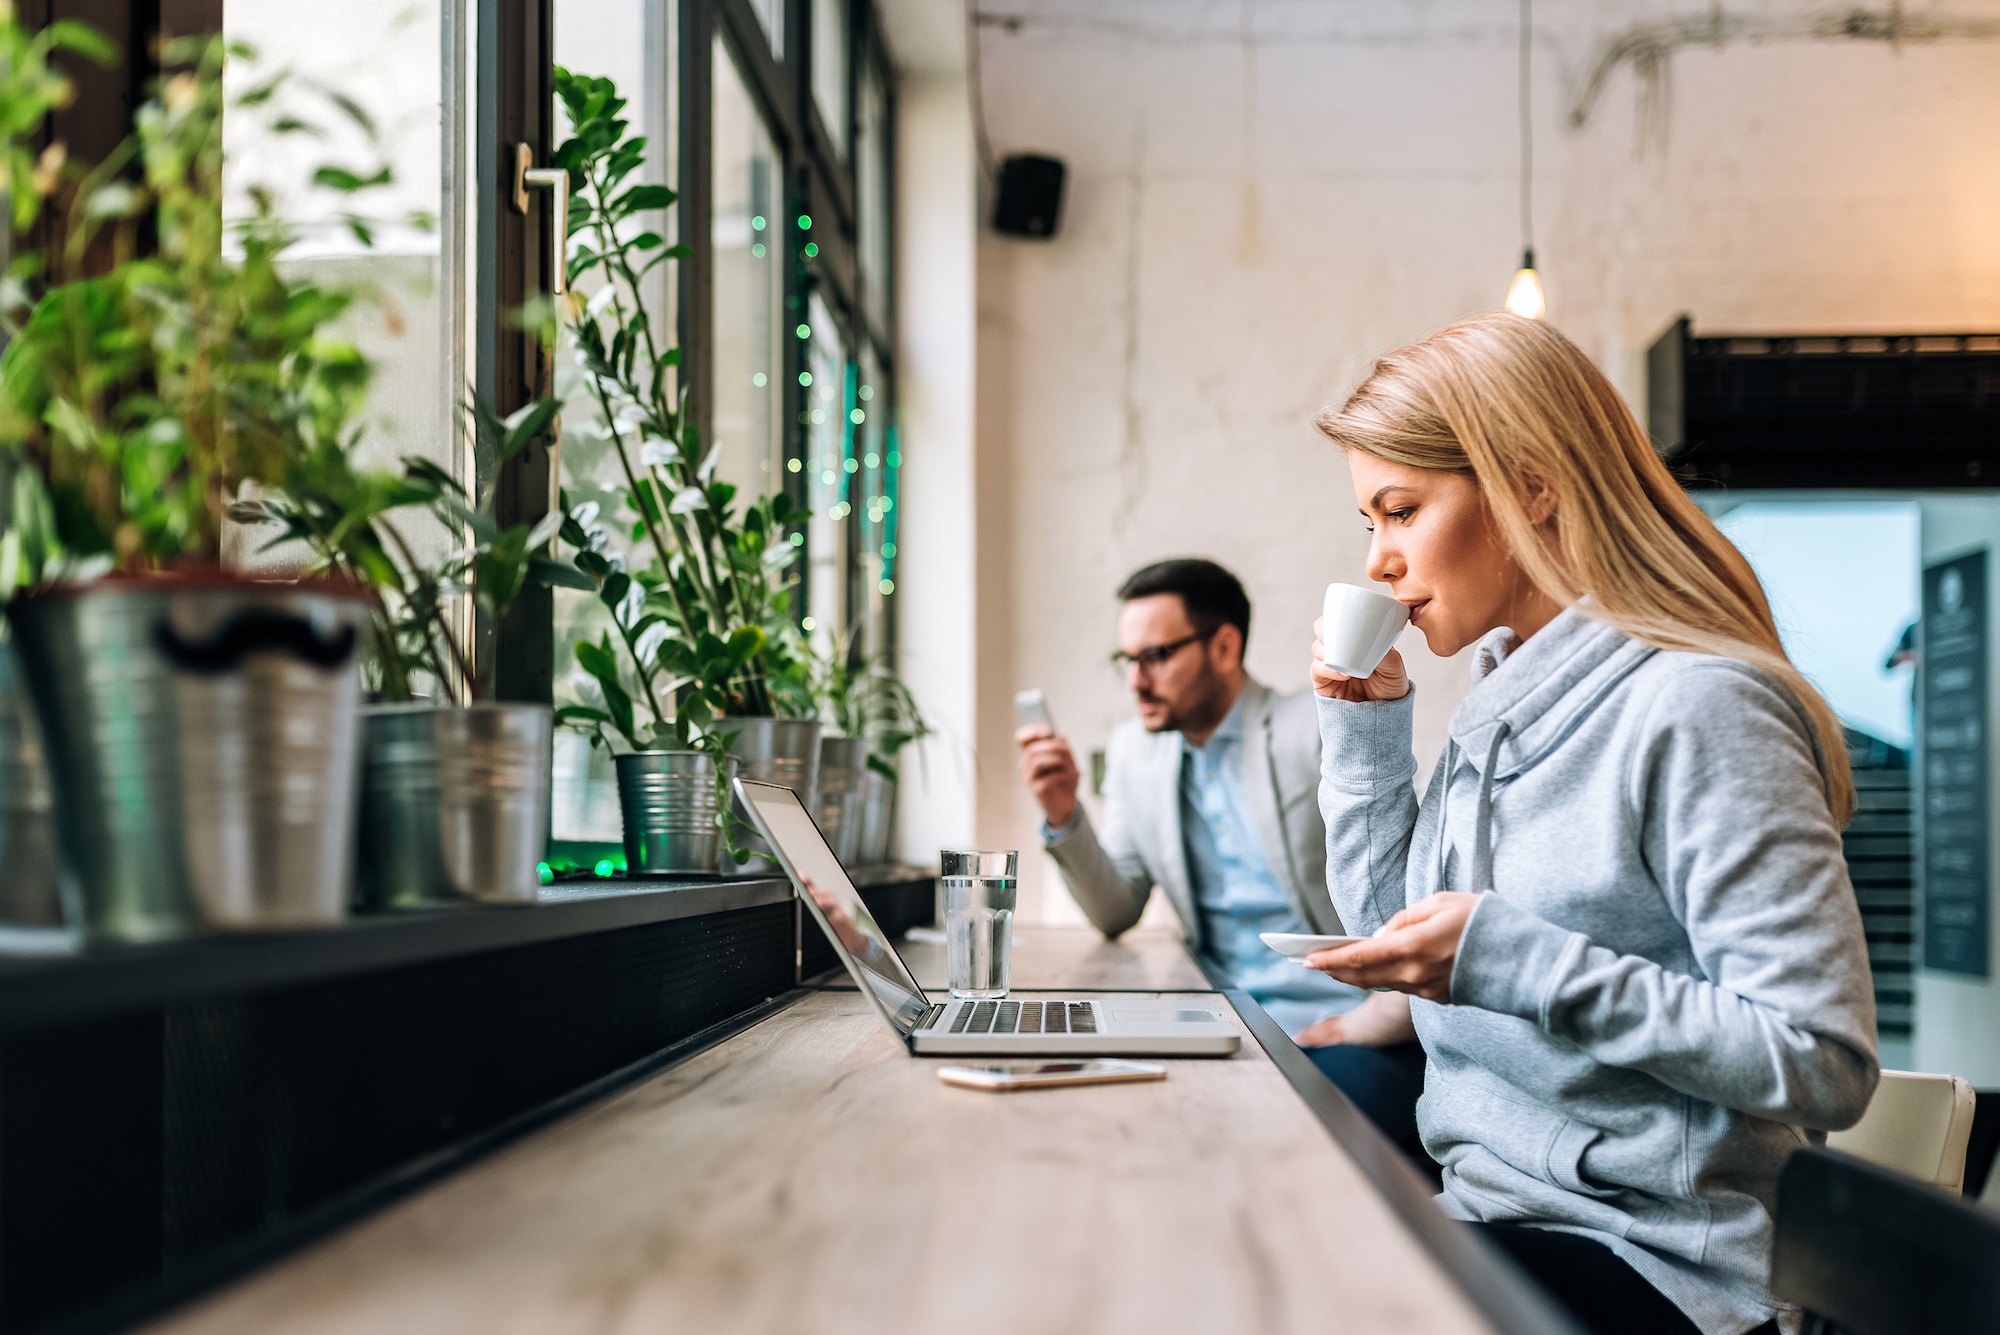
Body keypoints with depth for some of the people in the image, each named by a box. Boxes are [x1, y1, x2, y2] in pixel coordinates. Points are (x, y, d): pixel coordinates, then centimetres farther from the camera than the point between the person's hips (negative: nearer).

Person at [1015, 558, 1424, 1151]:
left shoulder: (1322, 729, -6)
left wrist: (1375, 1023, -18)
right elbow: (1117, 914, 12)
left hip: (1342, 1029, -5)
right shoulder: (1136, 750, 12)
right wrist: (1063, 816, -3)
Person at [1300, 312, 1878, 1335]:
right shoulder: (1502, 699, 10)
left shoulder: (1694, 710, -17)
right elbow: (1391, 928, 18)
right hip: (1494, 1214, 8)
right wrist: (1363, 725, 8)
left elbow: (1824, 1063, -21)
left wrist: (1513, 960, -24)